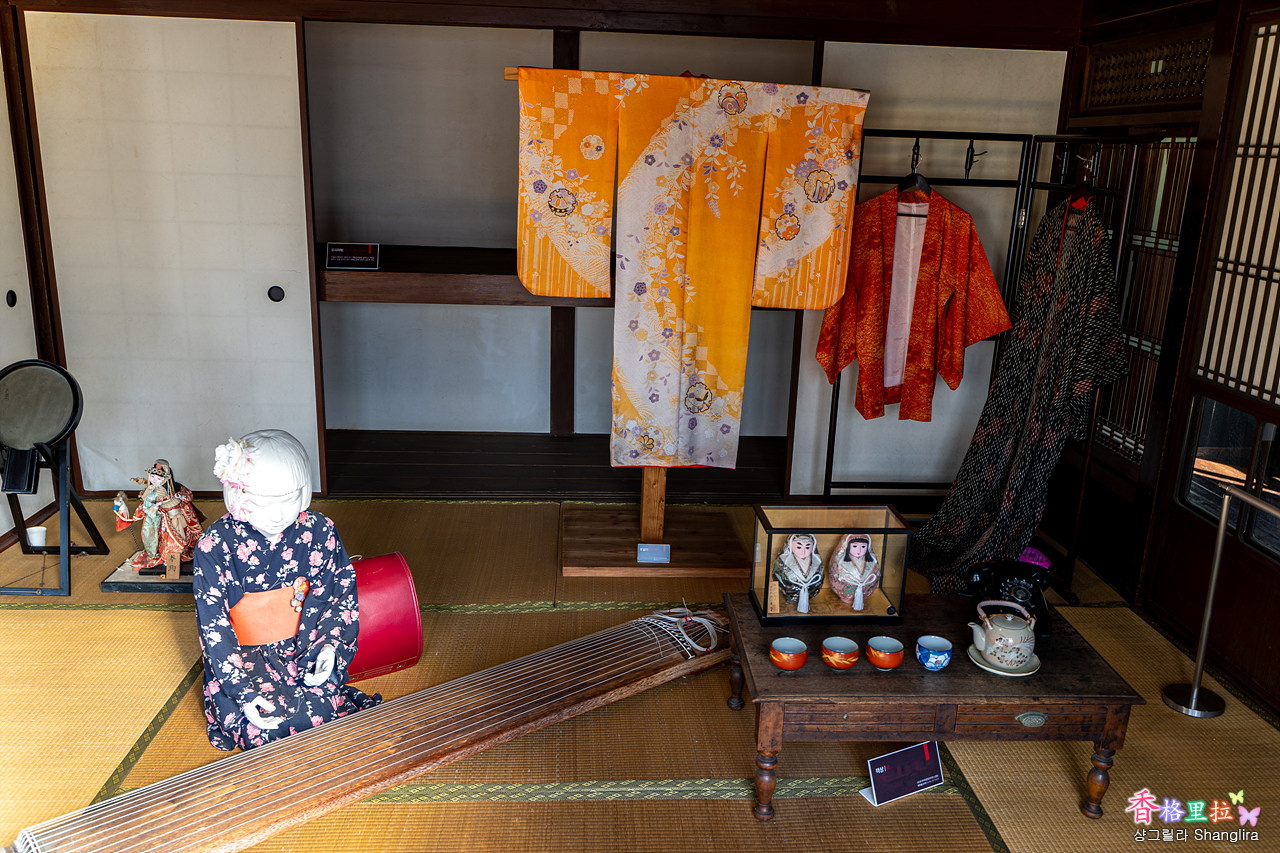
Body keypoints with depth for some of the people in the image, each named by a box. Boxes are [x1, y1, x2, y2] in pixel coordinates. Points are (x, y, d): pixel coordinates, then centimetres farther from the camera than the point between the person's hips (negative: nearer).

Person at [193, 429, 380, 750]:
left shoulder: (318, 530, -7)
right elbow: (213, 627, -12)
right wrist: (243, 692, -20)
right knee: (269, 728, -23)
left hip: (306, 651, 2)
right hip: (243, 659, -1)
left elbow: (341, 594, 3)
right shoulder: (215, 546, -13)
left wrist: (329, 647, -13)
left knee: (323, 710, -23)